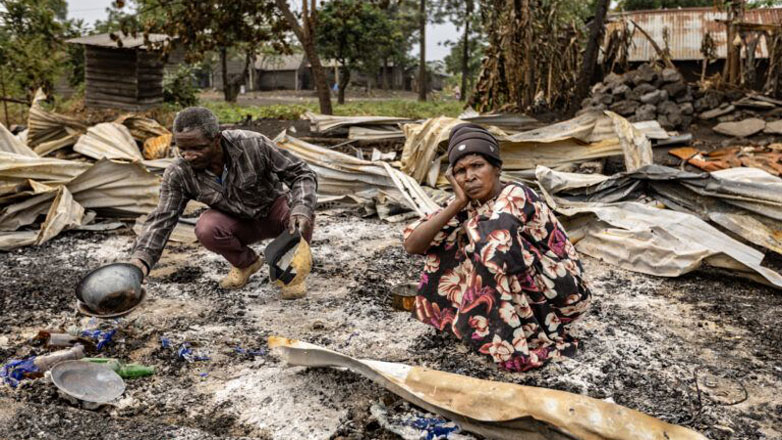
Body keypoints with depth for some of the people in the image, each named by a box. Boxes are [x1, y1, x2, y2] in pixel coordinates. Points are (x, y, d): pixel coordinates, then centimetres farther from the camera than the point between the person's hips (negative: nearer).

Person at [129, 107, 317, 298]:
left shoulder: (253, 144, -28)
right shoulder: (178, 174, -21)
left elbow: (302, 174, -23)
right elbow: (161, 220, -18)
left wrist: (301, 210, -42)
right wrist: (141, 258, -36)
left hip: (274, 207, -2)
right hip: (238, 222, 2)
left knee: (301, 217, -35)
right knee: (206, 229, -32)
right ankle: (246, 263, 2)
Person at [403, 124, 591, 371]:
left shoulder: (515, 195, -22)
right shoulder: (469, 205, -4)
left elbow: (489, 239, -41)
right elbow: (412, 245, -12)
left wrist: (467, 225, -18)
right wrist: (457, 203, -20)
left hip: (560, 291, -7)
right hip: (524, 290, 7)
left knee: (490, 246, -27)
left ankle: (515, 343, -12)